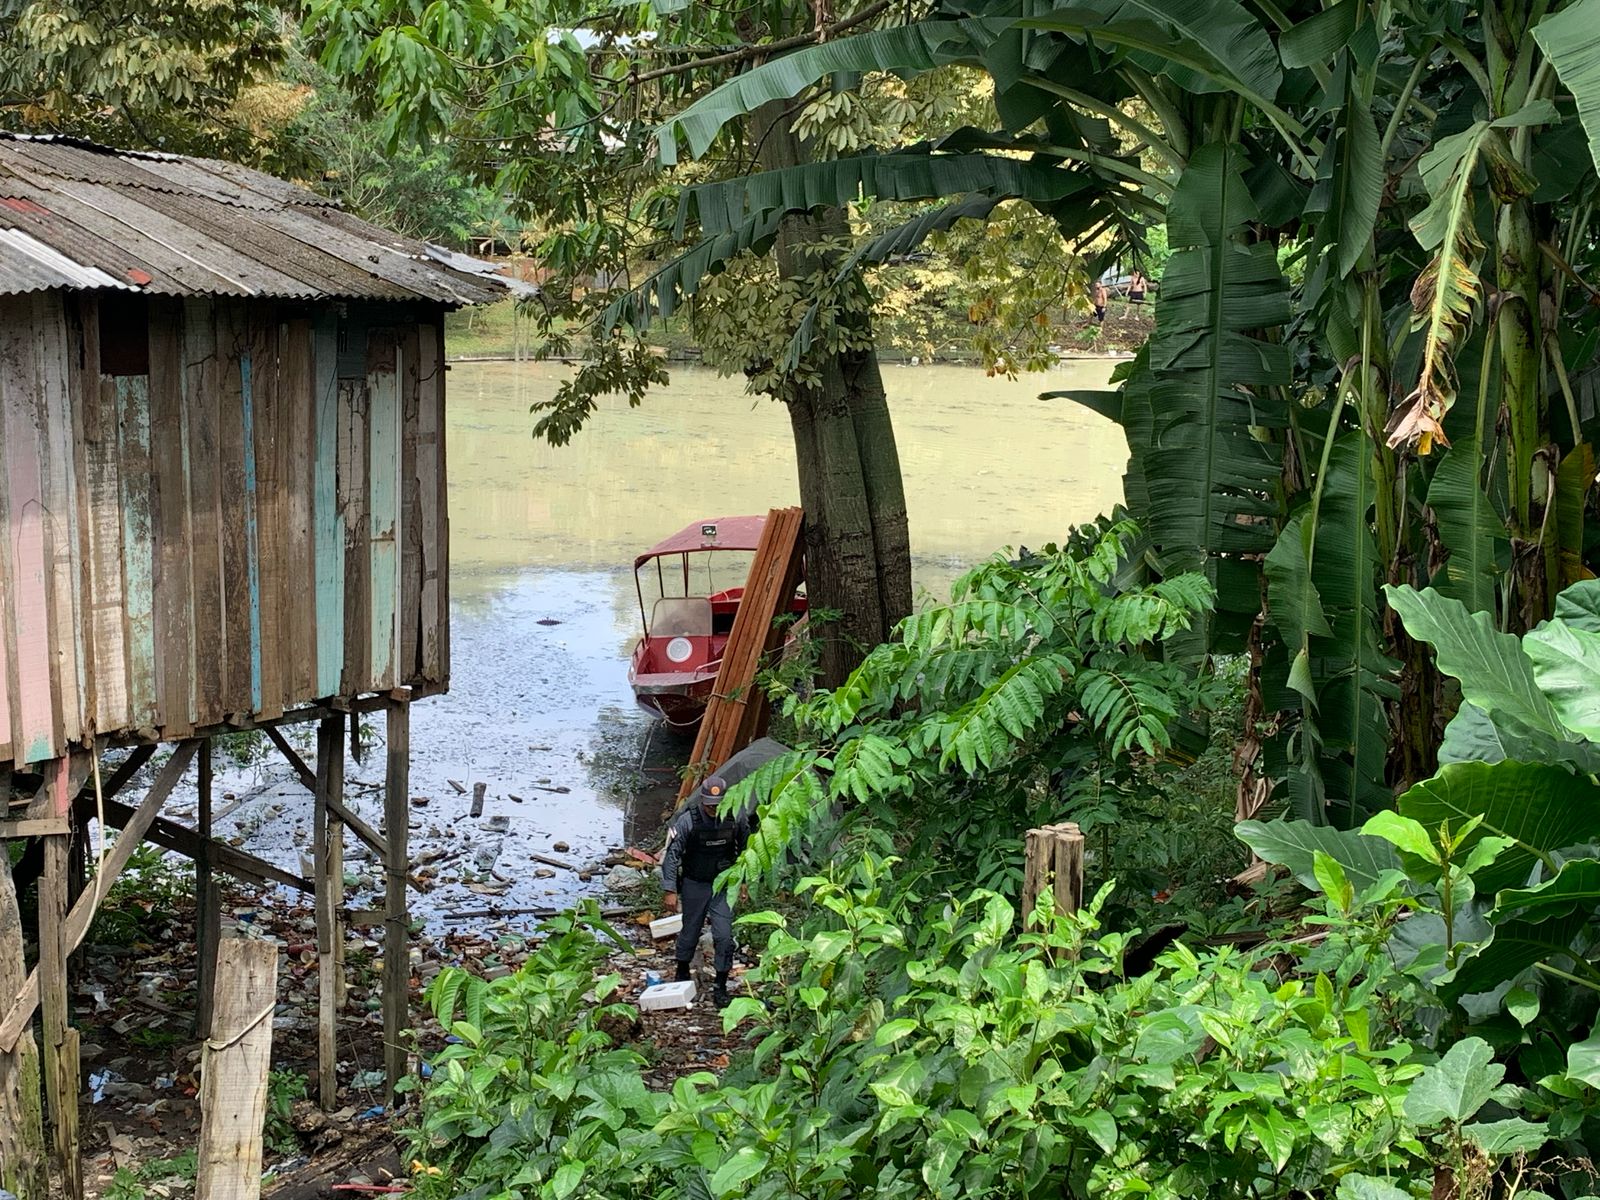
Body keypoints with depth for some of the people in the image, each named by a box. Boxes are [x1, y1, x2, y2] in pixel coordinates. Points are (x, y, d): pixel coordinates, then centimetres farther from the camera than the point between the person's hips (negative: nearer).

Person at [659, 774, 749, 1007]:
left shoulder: (736, 817, -13)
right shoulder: (687, 820, -21)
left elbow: (745, 848, 5)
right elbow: (671, 854, -15)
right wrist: (670, 890, -17)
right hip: (694, 884, -1)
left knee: (724, 936, -5)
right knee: (690, 931, 13)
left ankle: (721, 987, 6)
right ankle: (682, 974, 39)